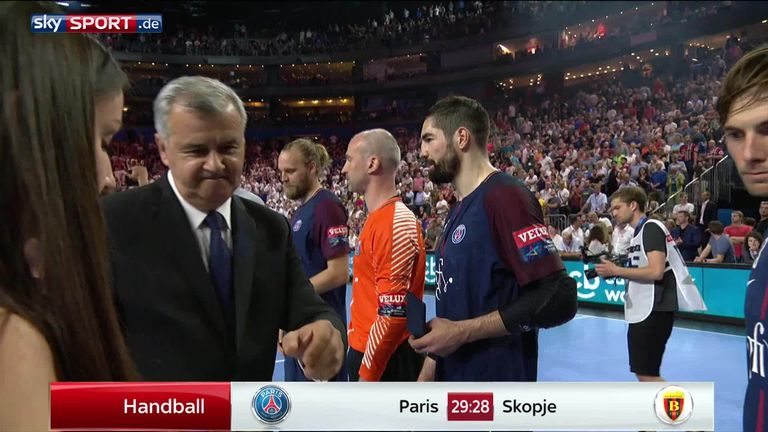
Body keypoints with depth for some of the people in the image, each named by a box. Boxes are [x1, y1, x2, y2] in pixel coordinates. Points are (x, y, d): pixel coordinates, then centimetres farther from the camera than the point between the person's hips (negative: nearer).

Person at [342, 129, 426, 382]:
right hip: (367, 352, 9)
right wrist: (361, 363, 16)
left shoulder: (395, 224, -20)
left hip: (384, 364, -9)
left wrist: (366, 375, -18)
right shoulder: (378, 219, 11)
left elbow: (394, 312, -24)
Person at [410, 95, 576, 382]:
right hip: (452, 375, 8)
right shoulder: (460, 210, 11)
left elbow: (559, 298, -23)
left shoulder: (504, 196, -17)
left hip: (495, 377, -8)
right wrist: (428, 371, 12)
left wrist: (463, 332, -21)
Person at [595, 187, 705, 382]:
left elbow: (656, 271, -23)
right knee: (641, 370, 16)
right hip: (643, 310, 10)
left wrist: (616, 270, -16)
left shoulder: (651, 227, -12)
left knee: (647, 373, -5)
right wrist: (614, 272, 4)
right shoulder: (639, 231, 17)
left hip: (655, 310, -10)